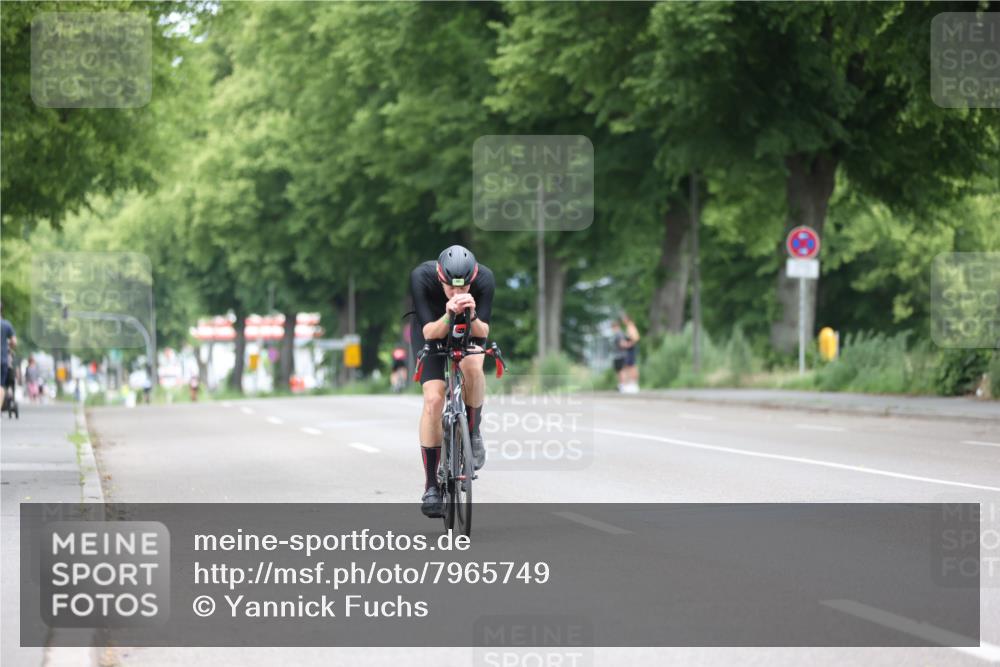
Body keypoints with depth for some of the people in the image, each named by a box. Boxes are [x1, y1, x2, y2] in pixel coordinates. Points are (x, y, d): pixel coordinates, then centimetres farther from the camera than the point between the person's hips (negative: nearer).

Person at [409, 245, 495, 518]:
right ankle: (430, 486, -5)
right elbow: (430, 332, -32)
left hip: (470, 329, 0)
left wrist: (470, 315, -49)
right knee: (433, 399, -16)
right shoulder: (421, 277, -34)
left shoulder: (484, 278, -32)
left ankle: (472, 433, -8)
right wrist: (449, 316, -51)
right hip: (433, 328, 0)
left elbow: (483, 332, -28)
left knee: (471, 366, -34)